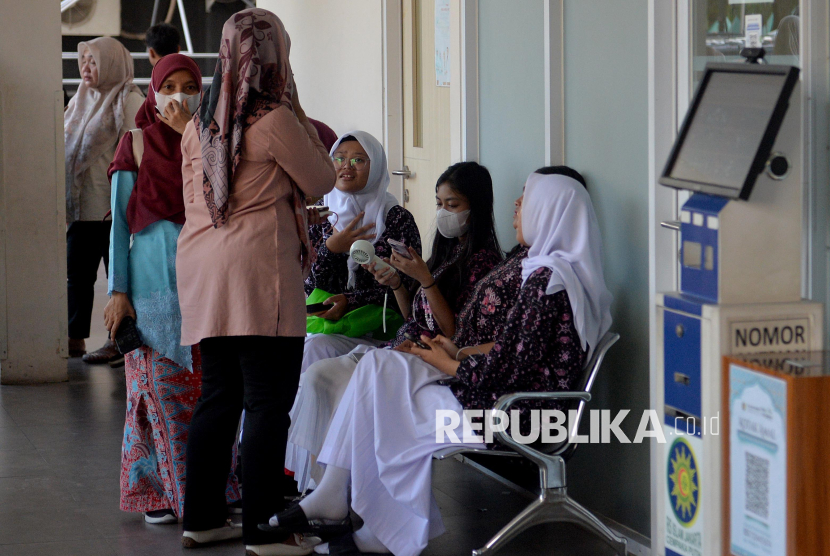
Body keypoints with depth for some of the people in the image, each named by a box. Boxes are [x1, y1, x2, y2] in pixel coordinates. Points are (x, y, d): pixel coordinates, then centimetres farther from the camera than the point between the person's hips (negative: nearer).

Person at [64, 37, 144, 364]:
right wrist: (64, 198, 16)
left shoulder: (129, 101, -7)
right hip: (81, 206, 7)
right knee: (77, 271, 8)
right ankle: (75, 339, 14)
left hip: (112, 205, -7)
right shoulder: (82, 100, 16)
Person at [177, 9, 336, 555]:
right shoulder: (276, 120, -9)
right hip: (258, 269, -7)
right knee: (269, 401, -3)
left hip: (202, 266, 7)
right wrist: (303, 122, 11)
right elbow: (323, 181, 2)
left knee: (218, 394, 14)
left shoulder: (199, 125, 12)